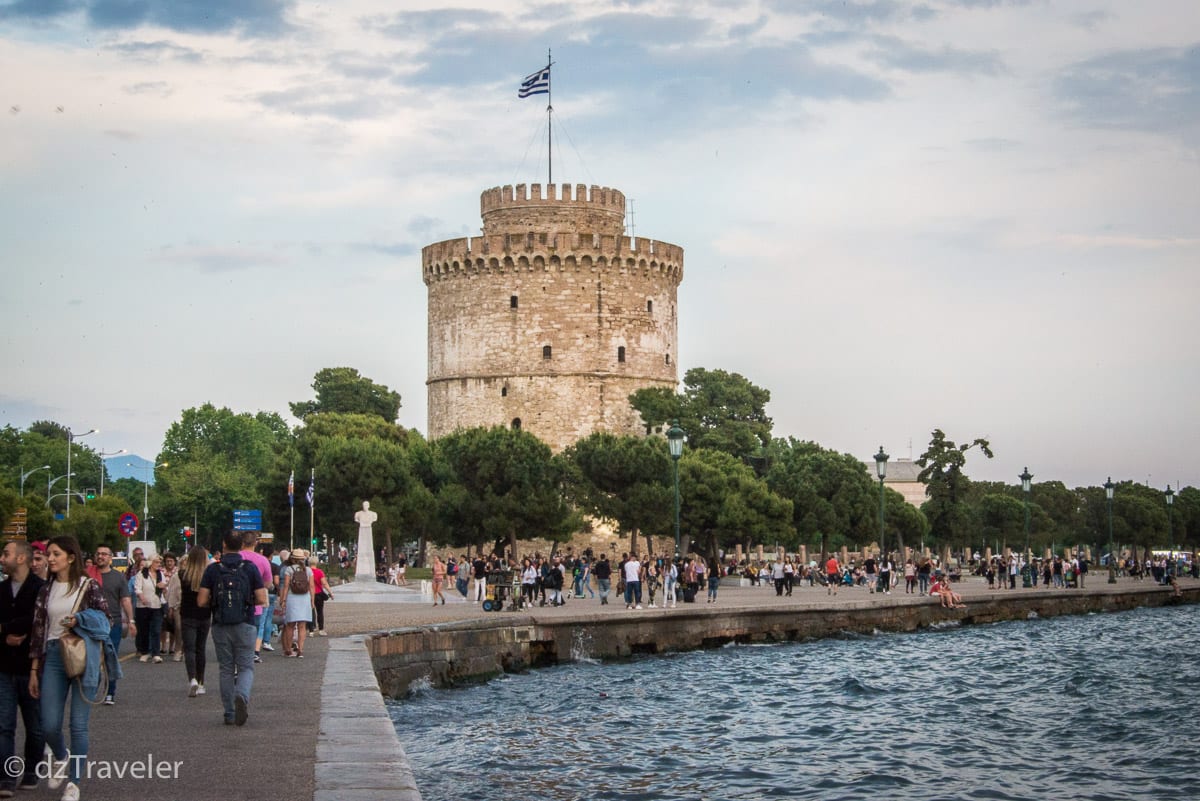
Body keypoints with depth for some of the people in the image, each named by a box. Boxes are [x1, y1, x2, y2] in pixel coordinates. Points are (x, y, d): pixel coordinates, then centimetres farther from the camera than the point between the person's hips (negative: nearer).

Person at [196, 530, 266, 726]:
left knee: (226, 669, 11)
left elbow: (201, 601, -5)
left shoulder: (212, 569, -3)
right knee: (246, 667, 5)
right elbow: (262, 599, -5)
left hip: (220, 627, 1)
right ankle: (242, 696, -25)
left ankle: (229, 713, 12)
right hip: (245, 625, -1)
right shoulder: (250, 569, -4)